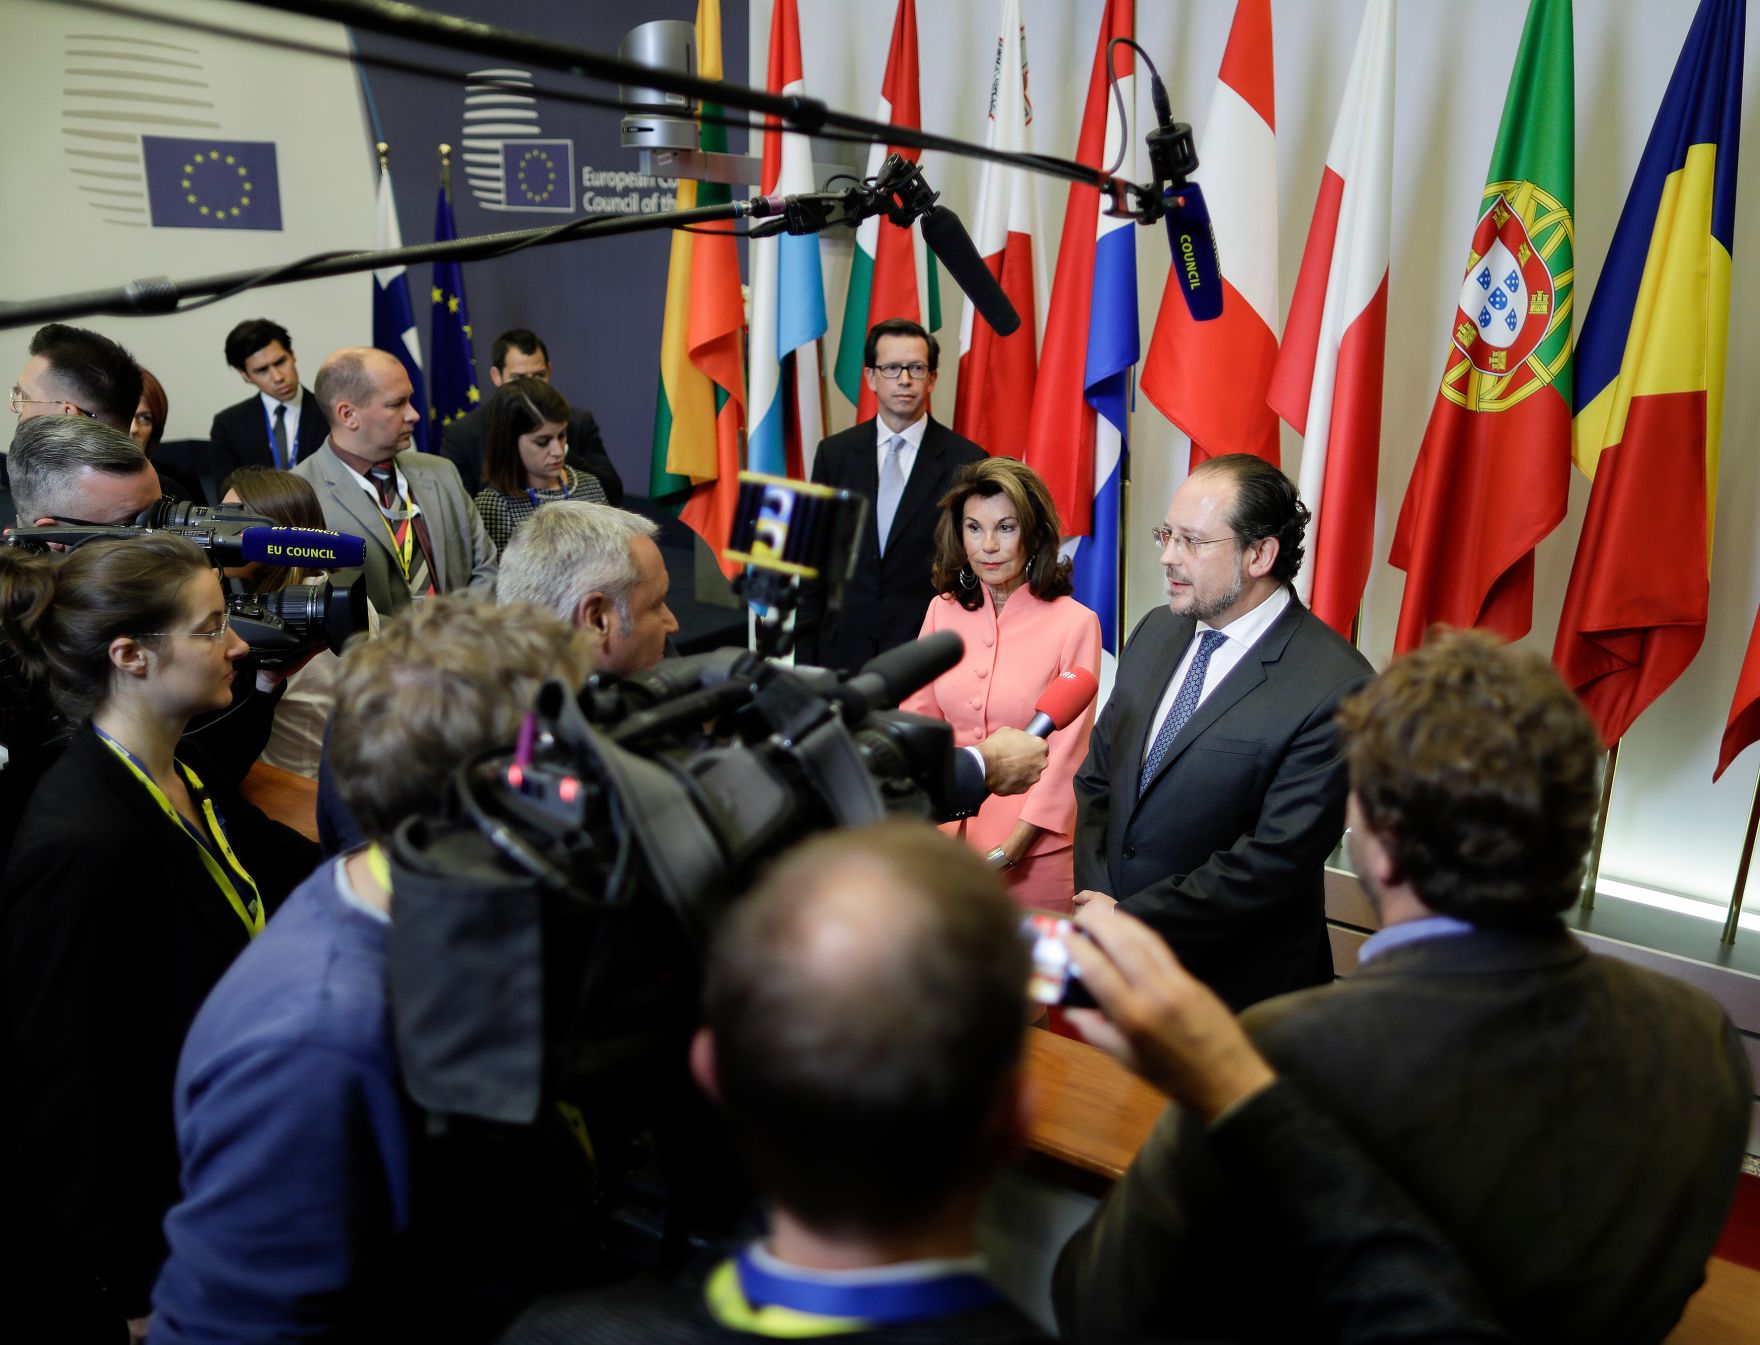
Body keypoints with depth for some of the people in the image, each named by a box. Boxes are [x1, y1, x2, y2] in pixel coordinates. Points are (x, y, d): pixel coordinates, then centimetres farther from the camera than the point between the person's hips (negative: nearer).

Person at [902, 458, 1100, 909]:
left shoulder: (1075, 623, -8)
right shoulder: (943, 610, 5)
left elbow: (1067, 753, -9)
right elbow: (917, 716, 6)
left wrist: (1010, 849, -15)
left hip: (1034, 852, -3)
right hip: (945, 836, 4)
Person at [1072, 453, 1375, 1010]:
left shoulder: (1334, 689, -21)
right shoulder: (1156, 632, 2)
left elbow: (1275, 863, -22)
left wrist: (1129, 919, -17)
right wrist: (1097, 897, -5)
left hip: (1235, 988, -6)